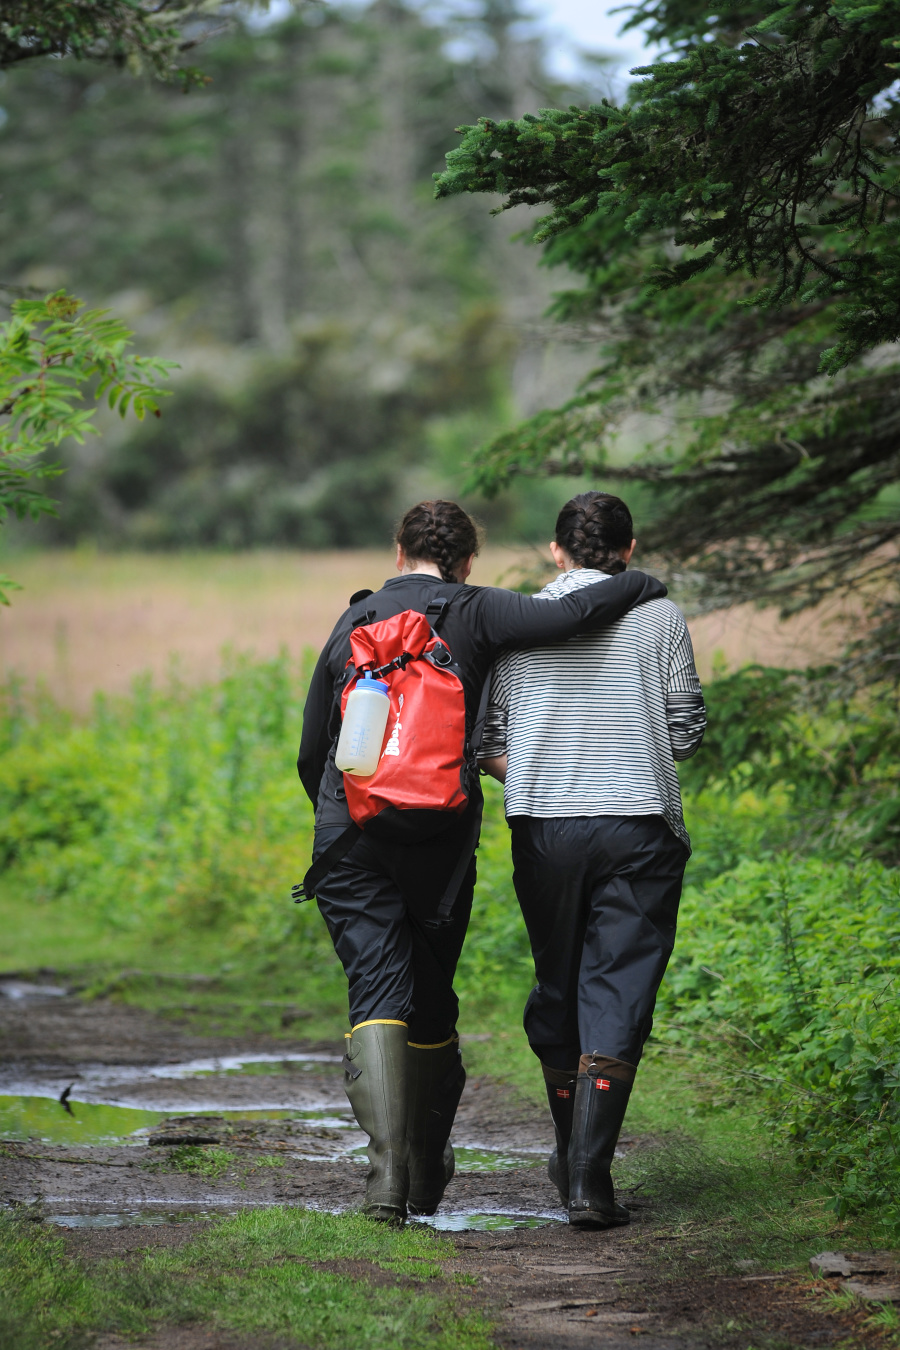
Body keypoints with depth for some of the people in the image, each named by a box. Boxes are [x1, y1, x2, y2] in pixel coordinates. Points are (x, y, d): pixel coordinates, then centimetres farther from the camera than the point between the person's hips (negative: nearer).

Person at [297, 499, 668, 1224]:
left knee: (376, 995, -4)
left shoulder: (352, 622, 14)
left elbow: (311, 753, 18)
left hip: (349, 837, 1)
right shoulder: (473, 613, 3)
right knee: (432, 998, 13)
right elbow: (572, 614, -13)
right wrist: (643, 586, 6)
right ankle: (428, 1173, 24)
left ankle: (388, 1162, -23)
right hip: (439, 835, -1)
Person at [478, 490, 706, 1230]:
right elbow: (686, 731, 2)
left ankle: (572, 1153, 29)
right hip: (639, 826, -2)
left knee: (558, 987, 17)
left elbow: (488, 742, 3)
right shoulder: (660, 619, 1)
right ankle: (589, 1175, -12)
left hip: (544, 827, 2)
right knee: (618, 999, -2)